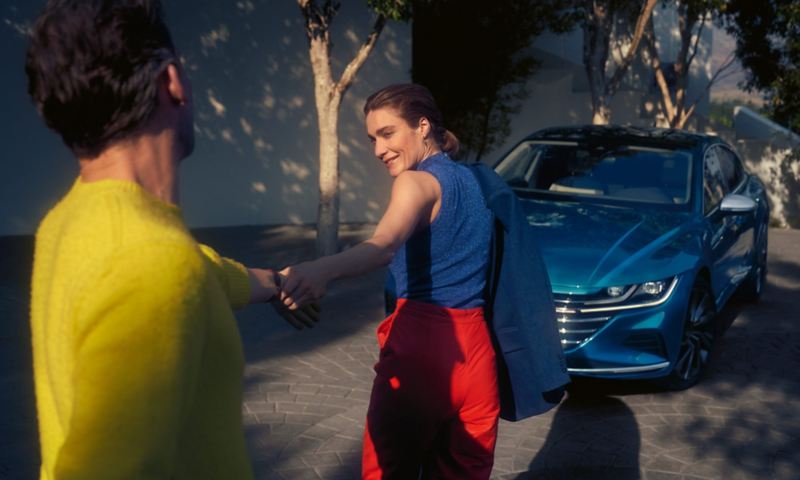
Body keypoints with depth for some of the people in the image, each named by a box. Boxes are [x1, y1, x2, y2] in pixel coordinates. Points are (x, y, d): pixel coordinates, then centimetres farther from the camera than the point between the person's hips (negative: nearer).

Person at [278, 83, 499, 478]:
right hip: (476, 348, 8)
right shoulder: (473, 180, 17)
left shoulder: (418, 181, -9)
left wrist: (323, 269, -47)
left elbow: (385, 245, -30)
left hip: (422, 348, -7)